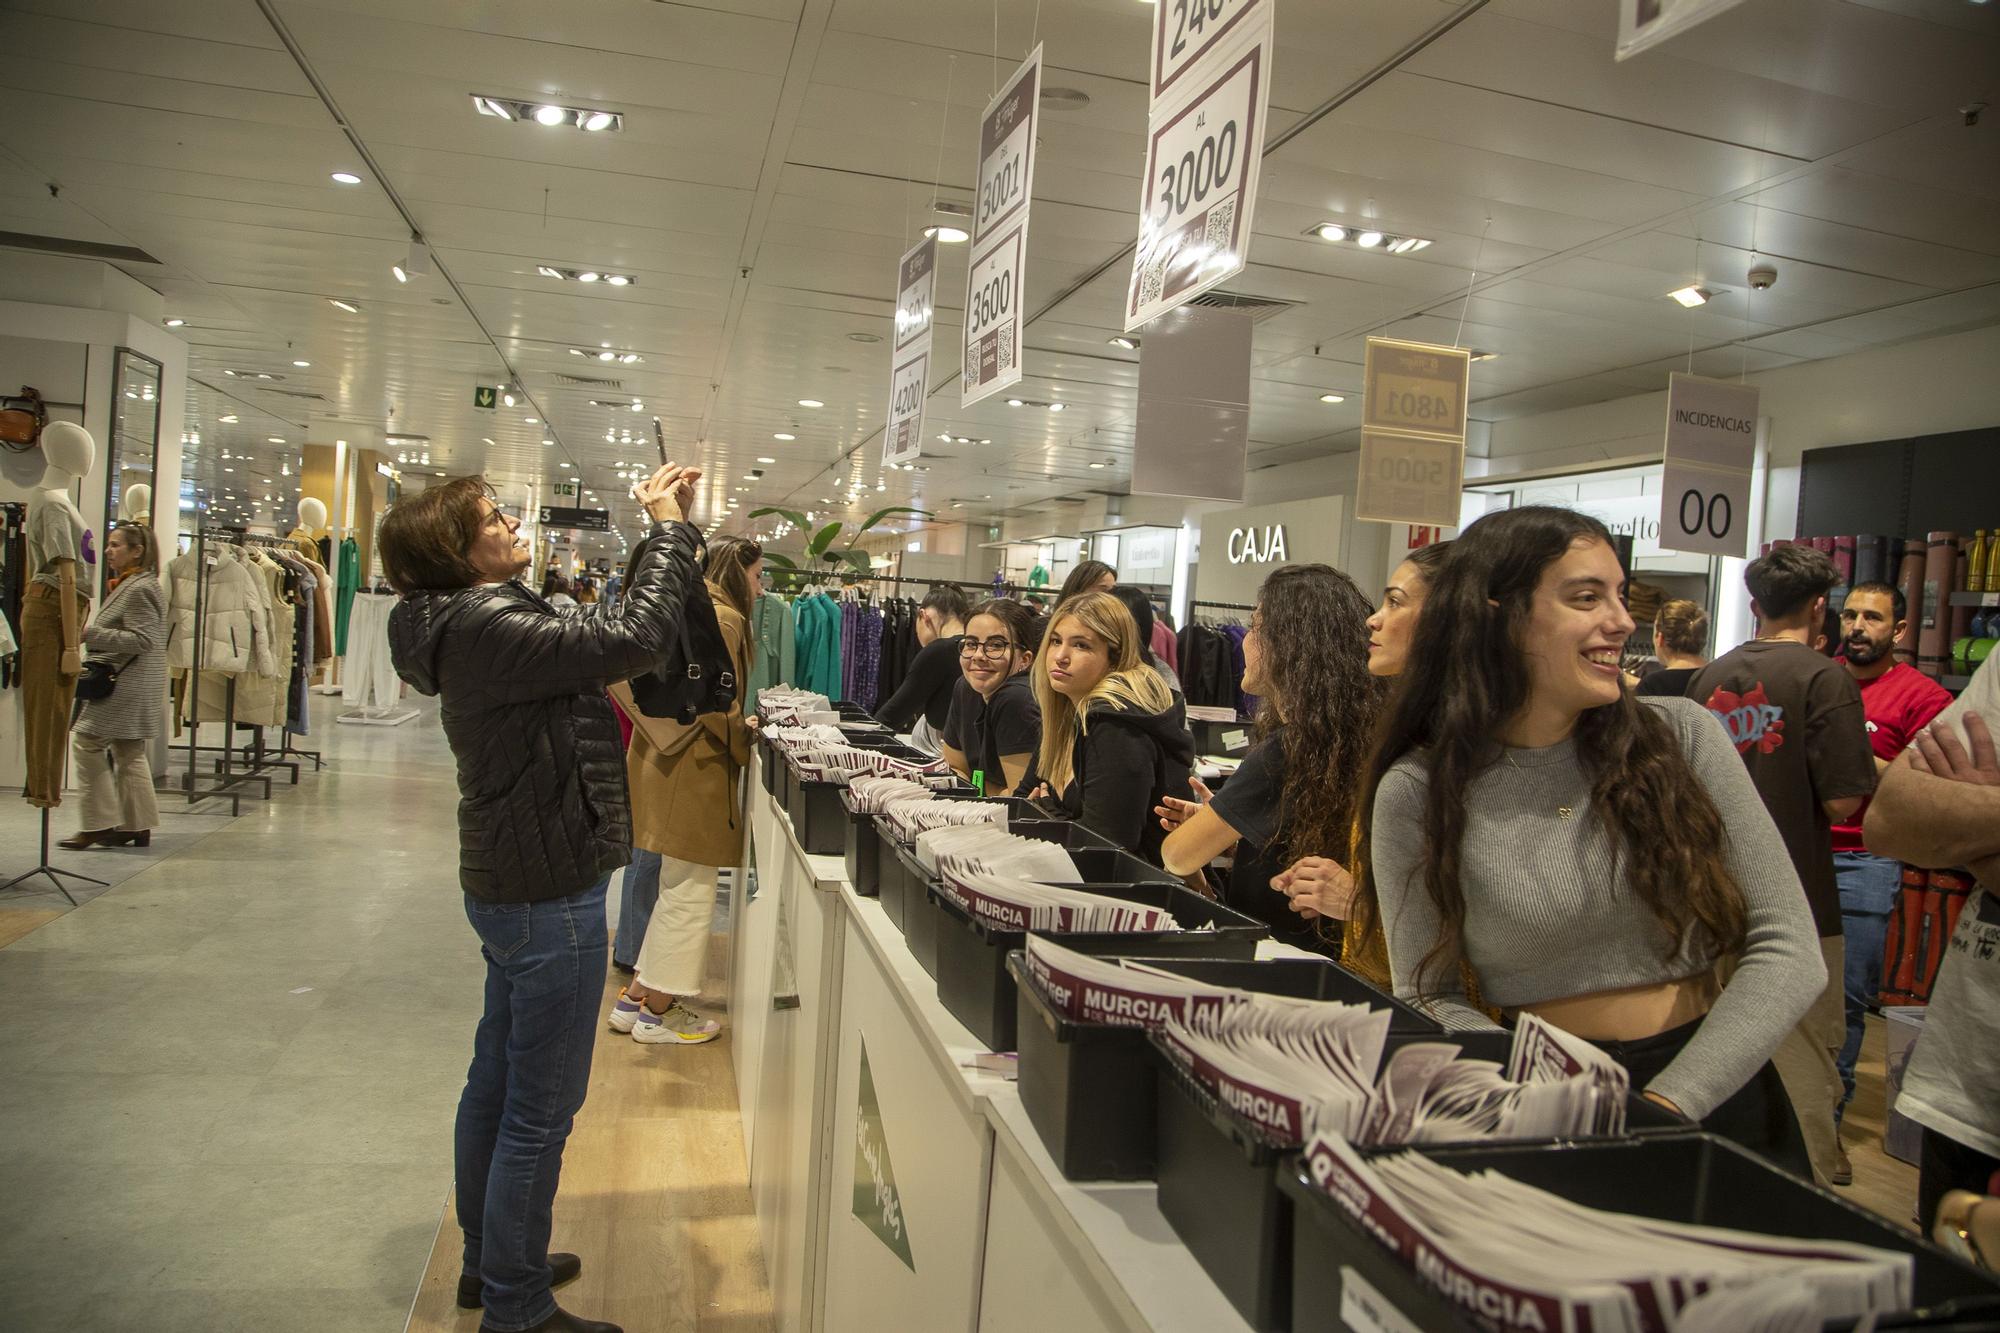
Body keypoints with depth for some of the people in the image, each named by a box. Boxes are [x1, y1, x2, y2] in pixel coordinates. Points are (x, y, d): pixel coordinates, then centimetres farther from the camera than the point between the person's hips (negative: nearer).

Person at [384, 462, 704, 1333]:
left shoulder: (480, 622, 10)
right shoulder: (488, 628, -22)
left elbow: (608, 637, 11)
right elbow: (637, 638, -29)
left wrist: (660, 532, 4)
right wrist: (671, 529, -16)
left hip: (514, 884, 11)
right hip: (548, 896, -11)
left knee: (498, 1082, 21)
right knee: (542, 1108, 2)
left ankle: (490, 1263, 39)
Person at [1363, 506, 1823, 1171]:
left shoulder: (1681, 735, -1)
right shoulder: (1417, 792, -4)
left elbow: (1789, 950, -2)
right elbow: (1428, 997, -1)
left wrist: (1665, 1104, -12)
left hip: (1714, 1096, 1)